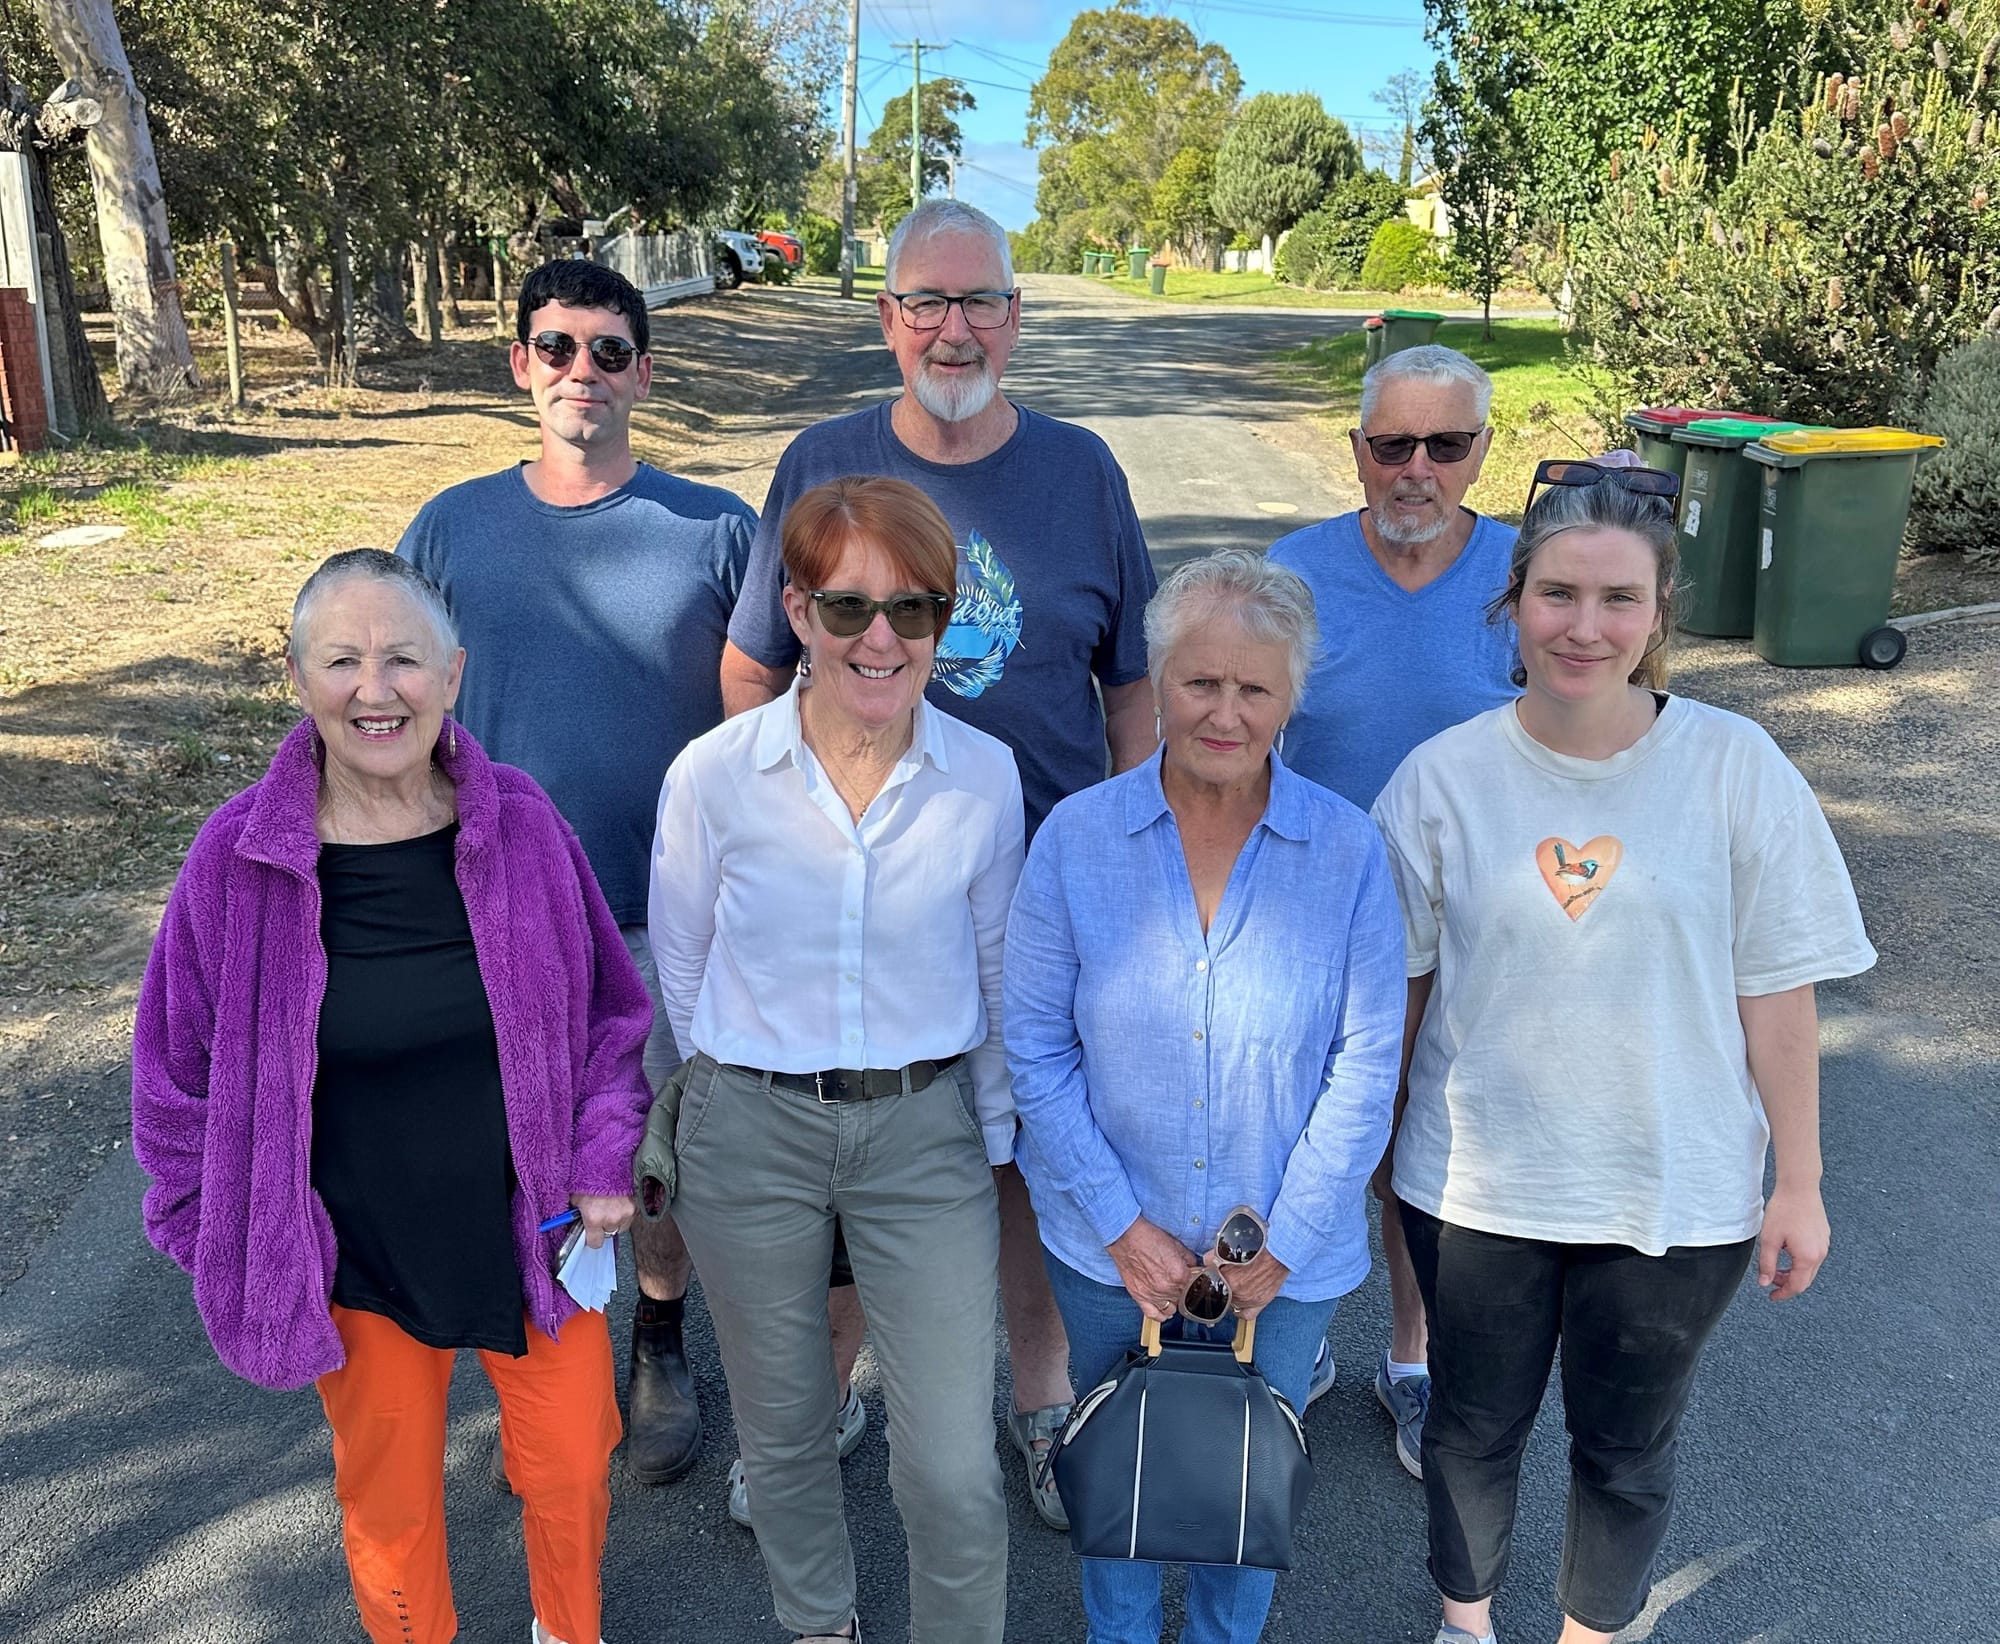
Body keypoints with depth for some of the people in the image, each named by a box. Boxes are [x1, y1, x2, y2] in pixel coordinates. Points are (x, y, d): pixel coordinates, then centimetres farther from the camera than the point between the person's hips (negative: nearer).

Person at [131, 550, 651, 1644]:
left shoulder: (519, 826, -11)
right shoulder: (240, 859, -14)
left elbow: (607, 1008, 2)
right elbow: (184, 1069, -1)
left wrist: (603, 1162, -2)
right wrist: (224, 1234, 2)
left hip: (532, 1228, 1)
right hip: (357, 1257, -1)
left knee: (571, 1467, 17)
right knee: (388, 1494, 18)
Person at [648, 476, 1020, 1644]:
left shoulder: (985, 778, -7)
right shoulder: (714, 774, -11)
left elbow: (997, 979, 5)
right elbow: (678, 975, 3)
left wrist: (994, 1149, 9)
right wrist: (749, 1082, 10)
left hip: (926, 1129, 0)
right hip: (752, 1132, 0)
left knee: (954, 1470, 0)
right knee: (784, 1436, 19)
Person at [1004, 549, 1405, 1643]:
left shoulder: (1346, 851, -11)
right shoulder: (1076, 837, -11)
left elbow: (1366, 1062, -8)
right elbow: (1034, 1045, -8)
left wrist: (1282, 1243, -10)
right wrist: (1122, 1226, -12)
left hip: (1286, 1260, 0)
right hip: (1109, 1251, 0)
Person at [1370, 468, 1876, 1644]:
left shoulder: (1735, 767, -12)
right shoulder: (1443, 776, -10)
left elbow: (1776, 988, -6)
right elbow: (1395, 983, -1)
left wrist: (1799, 1182, -2)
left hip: (1678, 1195, 0)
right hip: (1476, 1183, 1)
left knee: (1630, 1451, 20)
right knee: (1474, 1430, 20)